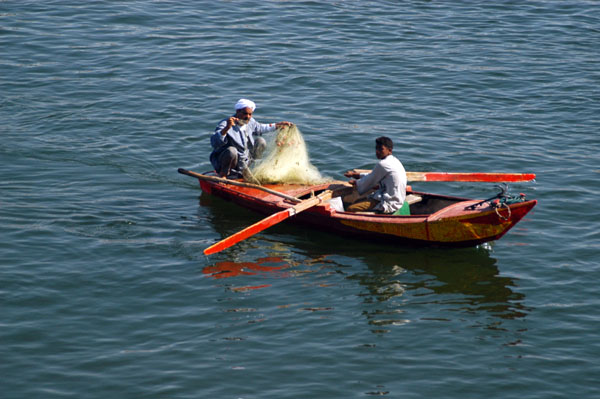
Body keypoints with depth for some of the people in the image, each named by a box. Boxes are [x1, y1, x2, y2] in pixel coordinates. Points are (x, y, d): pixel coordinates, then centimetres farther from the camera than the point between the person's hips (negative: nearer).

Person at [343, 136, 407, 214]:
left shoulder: (383, 164, -17)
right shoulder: (394, 160, 13)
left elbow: (370, 182, -5)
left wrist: (355, 183, 14)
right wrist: (357, 175, 26)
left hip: (389, 204, -11)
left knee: (350, 209, -17)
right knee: (357, 202, 20)